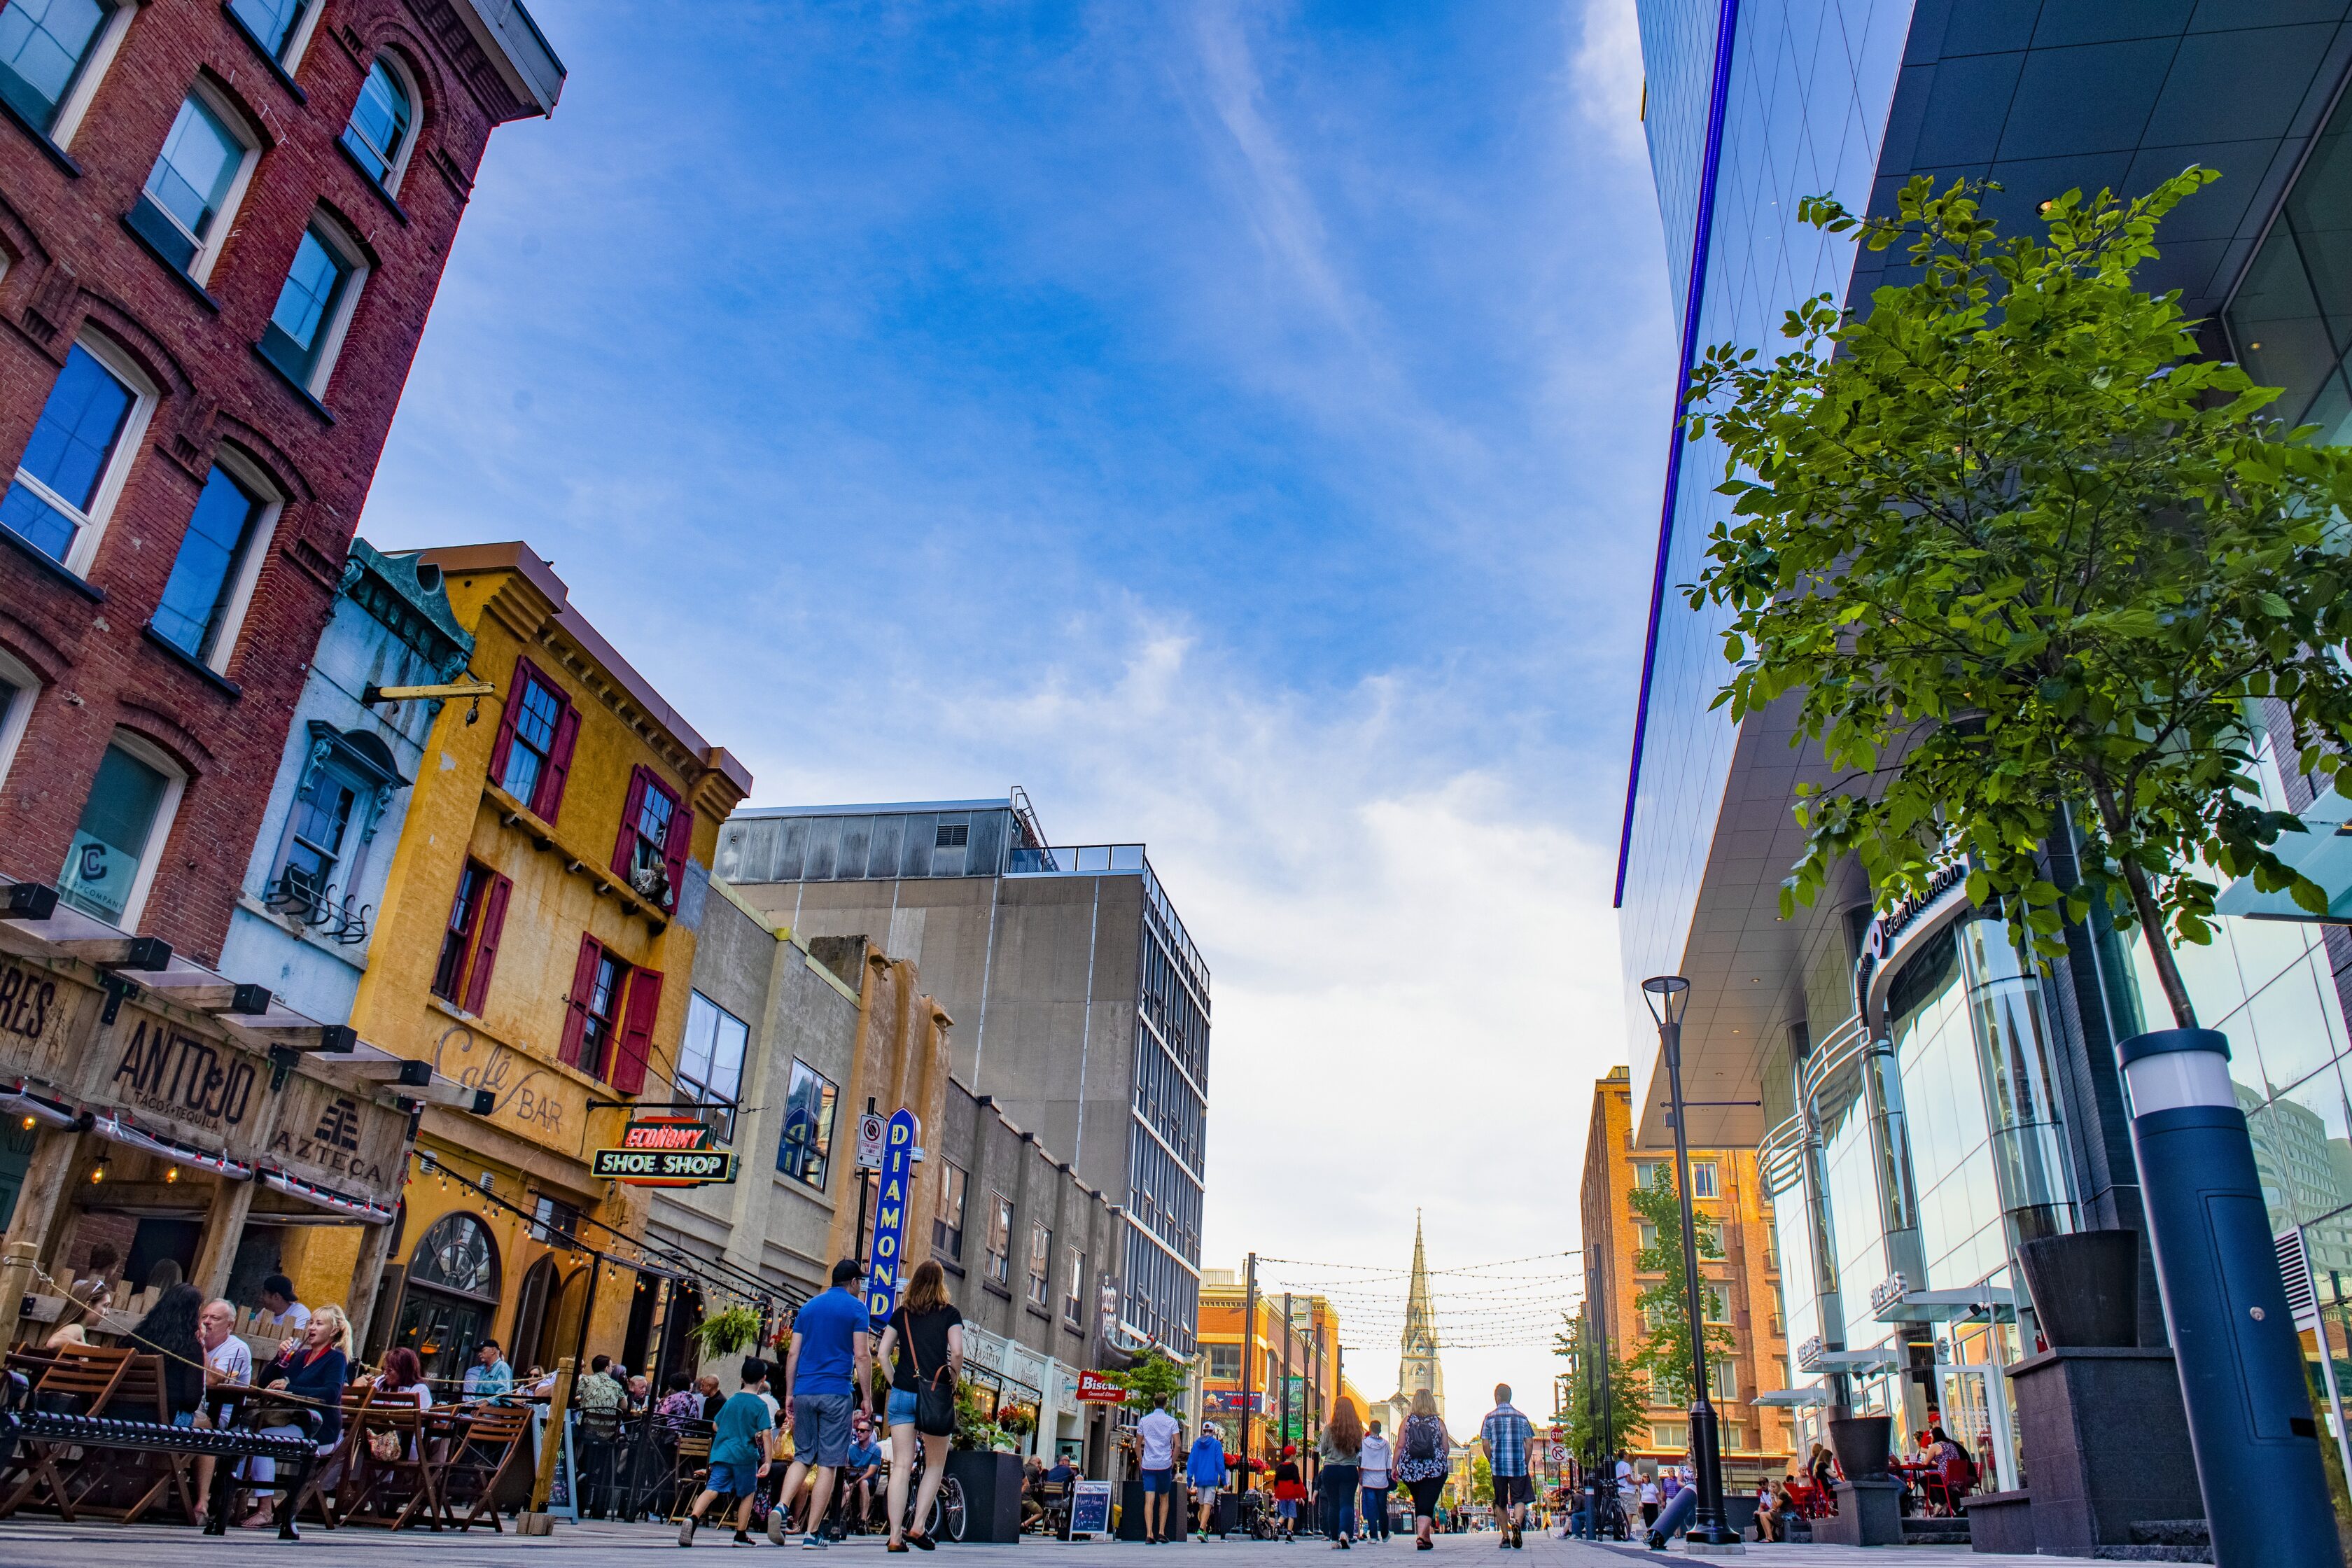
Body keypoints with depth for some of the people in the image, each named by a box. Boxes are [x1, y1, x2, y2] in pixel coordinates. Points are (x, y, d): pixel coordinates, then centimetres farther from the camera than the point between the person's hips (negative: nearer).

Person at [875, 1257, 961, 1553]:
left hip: (902, 1393, 3)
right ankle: (919, 1527, 2)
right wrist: (952, 1383, 4)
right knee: (935, 1465, 12)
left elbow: (883, 1354, 6)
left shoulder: (901, 1313, 11)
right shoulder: (950, 1313, 2)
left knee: (901, 1466, 2)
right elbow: (956, 1352, -9)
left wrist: (895, 1383, 12)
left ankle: (895, 1536, -2)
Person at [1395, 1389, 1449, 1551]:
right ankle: (1421, 1536, -24)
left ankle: (1426, 1539, 27)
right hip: (1435, 1470, -2)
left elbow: (1400, 1446, -3)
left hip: (1410, 1470, 2)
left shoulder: (1407, 1421, 1)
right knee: (1427, 1505, -4)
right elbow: (1447, 1450, 4)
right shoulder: (1439, 1422, 0)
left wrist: (1394, 1467, 6)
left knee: (1419, 1504, 19)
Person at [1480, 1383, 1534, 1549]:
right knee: (1520, 1499, 1)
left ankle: (1506, 1537, 11)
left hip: (1499, 1466, 0)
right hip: (1518, 1466, 0)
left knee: (1500, 1503, 12)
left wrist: (1492, 1462, 10)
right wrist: (1525, 1463, 11)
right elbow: (1529, 1442, 3)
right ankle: (1517, 1523, -27)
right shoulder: (1521, 1417, 6)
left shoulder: (1490, 1417, 2)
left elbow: (1485, 1443, -1)